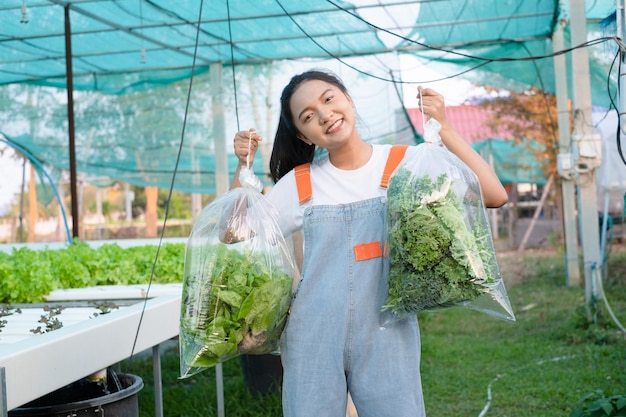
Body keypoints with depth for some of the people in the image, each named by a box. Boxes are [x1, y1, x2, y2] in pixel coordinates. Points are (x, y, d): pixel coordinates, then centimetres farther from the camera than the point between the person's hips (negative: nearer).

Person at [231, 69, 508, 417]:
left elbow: (495, 196, -10)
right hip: (312, 339, 2)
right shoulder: (299, 183, 6)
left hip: (387, 336, -2)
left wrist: (444, 130, -12)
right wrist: (244, 166, 0)